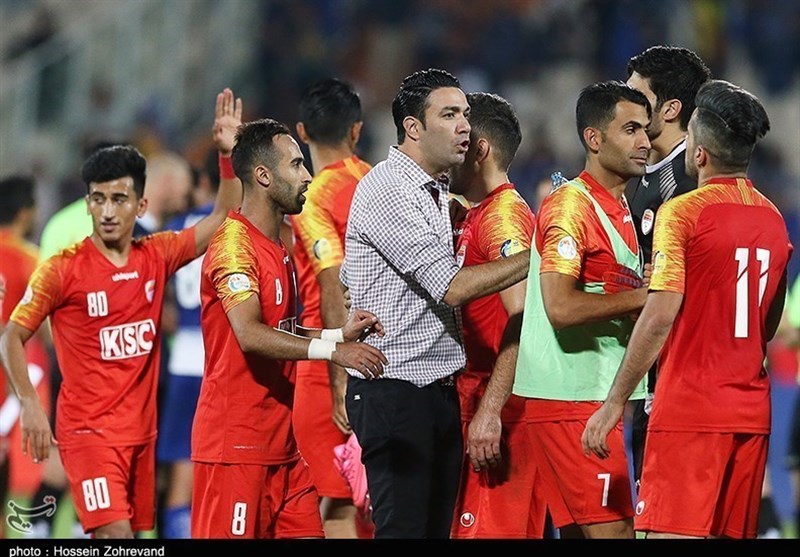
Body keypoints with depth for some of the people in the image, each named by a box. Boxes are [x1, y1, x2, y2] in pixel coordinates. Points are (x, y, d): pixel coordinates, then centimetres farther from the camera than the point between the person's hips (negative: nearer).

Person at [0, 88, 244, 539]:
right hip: (88, 429, -5)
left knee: (136, 532, 8)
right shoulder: (62, 269, -8)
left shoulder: (157, 257, 4)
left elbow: (224, 217, 8)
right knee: (115, 533, -19)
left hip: (142, 429, 5)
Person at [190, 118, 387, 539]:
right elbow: (249, 335, -26)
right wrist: (332, 351, -31)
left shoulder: (279, 249, 18)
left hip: (281, 441, 9)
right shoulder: (234, 243, -14)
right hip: (236, 442, -9)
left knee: (305, 531, 6)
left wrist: (340, 335, 6)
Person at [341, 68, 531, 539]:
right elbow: (452, 286, -18)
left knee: (437, 527, 7)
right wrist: (536, 256, -13)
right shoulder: (388, 190, -12)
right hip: (394, 390, -9)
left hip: (439, 390, 9)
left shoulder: (437, 194, 18)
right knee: (403, 528, -11)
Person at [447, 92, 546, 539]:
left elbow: (521, 322, -22)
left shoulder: (503, 216, -12)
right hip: (471, 399, 10)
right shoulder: (473, 217, 19)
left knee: (489, 528, -11)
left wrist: (490, 411, -26)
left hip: (498, 405, -10)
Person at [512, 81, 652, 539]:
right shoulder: (571, 206, -12)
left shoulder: (622, 208, 18)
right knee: (612, 530, -13)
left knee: (579, 530, 10)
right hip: (571, 399, -10)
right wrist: (643, 296, -15)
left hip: (600, 396, 10)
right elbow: (561, 307, -22)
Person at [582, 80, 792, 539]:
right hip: (752, 412, 7)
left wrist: (615, 402, -11)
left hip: (689, 410, -7)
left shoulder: (682, 213, -9)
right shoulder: (774, 220, 11)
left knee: (672, 534, -10)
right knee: (732, 534, 9)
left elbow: (660, 317, -16)